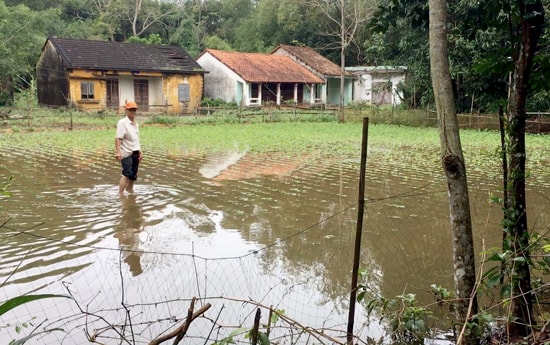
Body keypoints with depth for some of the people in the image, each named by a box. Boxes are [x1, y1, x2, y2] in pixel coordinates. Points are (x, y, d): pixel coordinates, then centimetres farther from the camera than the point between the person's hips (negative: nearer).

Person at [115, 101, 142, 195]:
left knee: (133, 174, 13)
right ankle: (121, 193, -11)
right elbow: (118, 138, -19)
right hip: (126, 153, -8)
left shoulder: (135, 124, 15)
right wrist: (118, 152, -28)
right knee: (127, 174, -15)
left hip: (135, 153, 8)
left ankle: (129, 189, 30)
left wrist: (140, 151, 21)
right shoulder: (122, 122, -11)